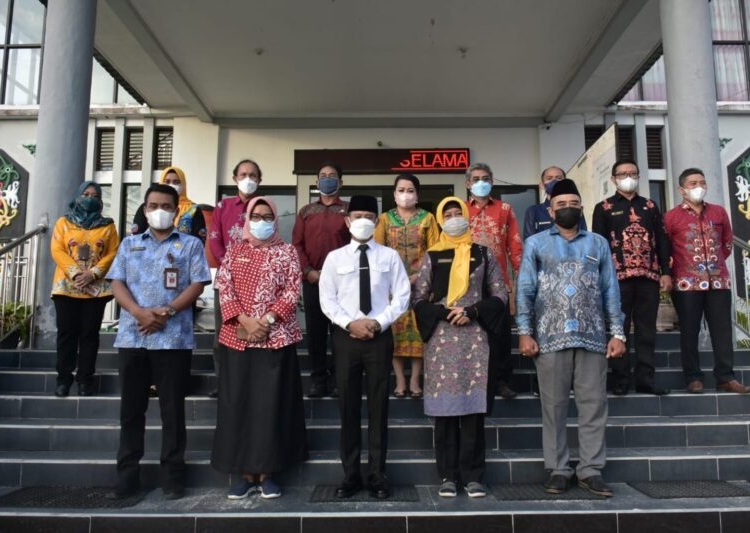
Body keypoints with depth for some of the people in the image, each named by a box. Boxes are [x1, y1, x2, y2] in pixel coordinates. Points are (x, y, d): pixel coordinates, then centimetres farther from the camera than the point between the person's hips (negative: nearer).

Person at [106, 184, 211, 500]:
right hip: (131, 338, 3)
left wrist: (167, 311, -16)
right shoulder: (129, 244, 16)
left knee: (172, 409, 3)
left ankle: (172, 474, 12)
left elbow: (197, 284, -3)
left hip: (173, 338, -3)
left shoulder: (191, 244, 7)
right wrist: (139, 312, -12)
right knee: (131, 409, 9)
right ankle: (127, 475, 19)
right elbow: (117, 283, 6)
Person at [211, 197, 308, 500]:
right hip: (238, 338, 2)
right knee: (238, 403, 4)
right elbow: (224, 289, 1)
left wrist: (266, 321, -14)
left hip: (276, 338, -2)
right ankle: (246, 473, 15)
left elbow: (292, 292, -3)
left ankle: (267, 473, 12)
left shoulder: (286, 252, 5)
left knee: (272, 404, 1)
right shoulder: (234, 251, 11)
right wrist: (245, 321, -12)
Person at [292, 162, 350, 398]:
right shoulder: (306, 211, 13)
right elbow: (297, 244, 7)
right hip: (312, 280, 2)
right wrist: (308, 271, -7)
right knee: (315, 330, 5)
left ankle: (338, 378, 9)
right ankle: (318, 378, 12)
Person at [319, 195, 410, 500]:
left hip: (380, 336, 0)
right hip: (345, 336, 1)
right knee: (348, 407, 6)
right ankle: (351, 475, 18)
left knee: (378, 406, 6)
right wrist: (350, 324, -13)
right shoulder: (335, 258, 5)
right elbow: (327, 300, 1)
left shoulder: (390, 256, 4)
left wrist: (379, 322, -13)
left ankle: (377, 475, 17)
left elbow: (402, 297, 0)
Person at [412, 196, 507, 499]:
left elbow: (500, 296, 6)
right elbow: (418, 299, 5)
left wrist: (472, 312, -9)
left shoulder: (483, 255, 10)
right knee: (445, 407, 1)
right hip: (441, 340, 0)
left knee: (474, 407, 0)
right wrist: (443, 313, -11)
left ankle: (472, 475, 10)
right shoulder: (431, 257, 8)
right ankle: (448, 475, 11)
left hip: (475, 338, 0)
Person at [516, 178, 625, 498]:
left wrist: (617, 332, 3)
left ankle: (590, 470, 12)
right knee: (554, 405, 3)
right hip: (550, 336, -1)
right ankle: (558, 469, 12)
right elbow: (525, 290, 3)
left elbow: (611, 290, 11)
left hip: (593, 336, 2)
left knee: (593, 404, 3)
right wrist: (525, 332, -5)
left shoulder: (598, 243, 14)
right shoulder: (536, 243, 9)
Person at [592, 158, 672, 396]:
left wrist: (666, 272, 4)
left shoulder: (650, 206, 16)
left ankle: (645, 379, 12)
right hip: (618, 277, -3)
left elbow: (662, 241, 14)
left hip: (649, 276, 3)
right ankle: (621, 380, 7)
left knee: (647, 330, 5)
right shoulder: (604, 208, 6)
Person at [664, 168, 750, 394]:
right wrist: (674, 272, 5)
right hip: (687, 283, -3)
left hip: (719, 281, 3)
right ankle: (693, 378, 9)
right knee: (689, 332, 1)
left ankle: (725, 377, 12)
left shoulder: (719, 212, 11)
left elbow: (727, 243, 21)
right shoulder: (671, 217, 0)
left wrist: (716, 262, 17)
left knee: (722, 331, 4)